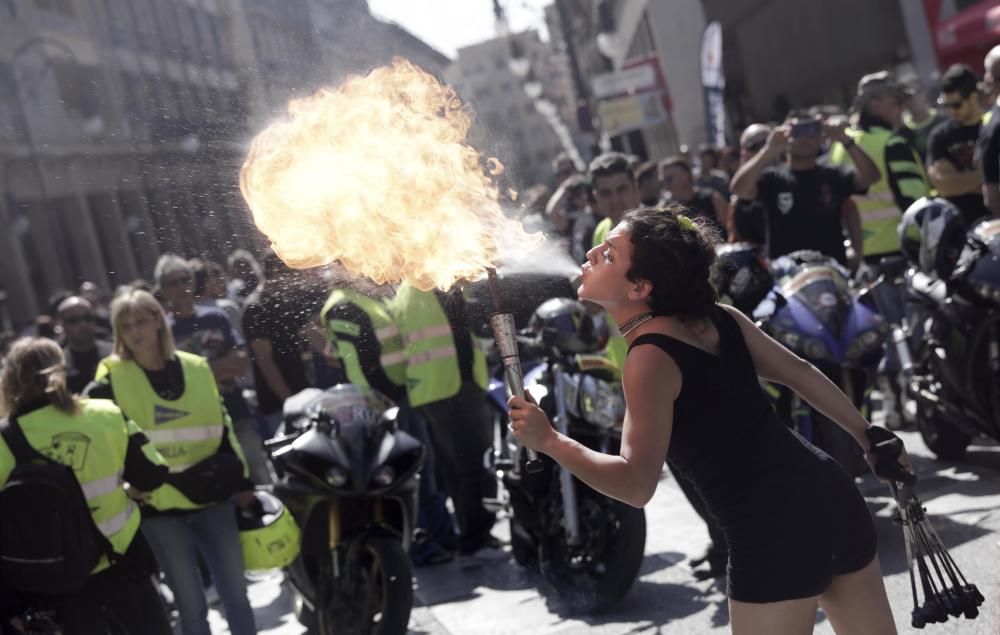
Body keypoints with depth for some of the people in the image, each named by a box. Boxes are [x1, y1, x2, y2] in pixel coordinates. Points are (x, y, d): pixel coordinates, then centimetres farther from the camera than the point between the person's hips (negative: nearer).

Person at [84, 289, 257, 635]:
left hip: (212, 497, 2)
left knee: (235, 592, 8)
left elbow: (223, 430, 10)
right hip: (158, 506, -2)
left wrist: (243, 482, 10)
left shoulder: (197, 368, 3)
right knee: (191, 603, 4)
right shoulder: (112, 378, -5)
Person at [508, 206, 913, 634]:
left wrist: (548, 441, -19)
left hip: (773, 532, -8)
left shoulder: (650, 358, -14)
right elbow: (801, 373, 17)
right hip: (831, 495, 8)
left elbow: (637, 485, -21)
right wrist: (868, 437, 27)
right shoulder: (718, 318, 8)